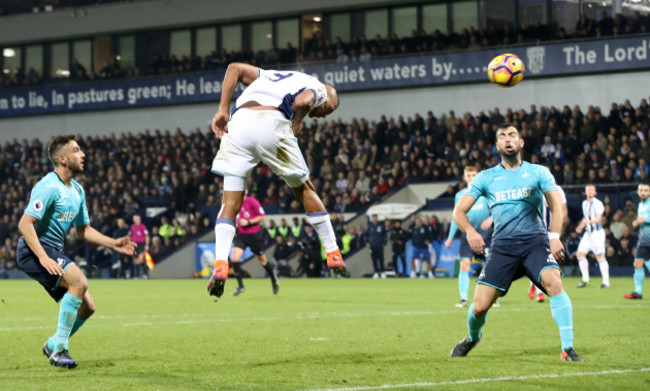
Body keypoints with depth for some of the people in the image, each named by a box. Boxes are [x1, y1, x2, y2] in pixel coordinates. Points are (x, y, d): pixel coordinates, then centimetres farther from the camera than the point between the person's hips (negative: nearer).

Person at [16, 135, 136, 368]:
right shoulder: (49, 187, -16)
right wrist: (43, 257, -30)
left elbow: (83, 230, 22)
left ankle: (52, 345, 23)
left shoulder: (77, 190, 13)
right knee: (79, 281, -29)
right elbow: (24, 224, -22)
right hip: (34, 250, -9)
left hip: (54, 252, 9)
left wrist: (113, 244, 11)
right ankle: (59, 349, -23)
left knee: (87, 306, 3)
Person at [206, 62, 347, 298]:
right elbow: (302, 101, -3)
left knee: (230, 203, 6)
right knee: (304, 190, 17)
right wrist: (297, 123, 14)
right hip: (272, 122, -3)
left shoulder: (270, 76, 40)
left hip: (238, 121, 4)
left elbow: (235, 68, 23)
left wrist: (223, 110, 15)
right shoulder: (317, 88, 23)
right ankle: (333, 255, 23)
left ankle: (220, 265, -13)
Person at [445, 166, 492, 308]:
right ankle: (464, 299, -13)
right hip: (467, 234, 1)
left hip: (485, 234, -1)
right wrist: (450, 237, 11)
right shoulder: (460, 195, 9)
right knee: (464, 264, -14)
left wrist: (490, 219, -20)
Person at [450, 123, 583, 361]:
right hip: (502, 245, 1)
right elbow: (459, 211, 10)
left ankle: (568, 349, -26)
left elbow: (556, 205, -1)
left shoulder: (538, 172, 9)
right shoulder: (486, 177, 13)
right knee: (479, 306, -6)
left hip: (535, 241, -1)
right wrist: (470, 232, -11)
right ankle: (472, 338, 30)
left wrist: (555, 236, -18)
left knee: (554, 282, -29)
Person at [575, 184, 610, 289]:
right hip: (588, 233, 8)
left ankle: (606, 281, -5)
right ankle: (585, 279, 9)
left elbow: (598, 219, -19)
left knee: (600, 256, -8)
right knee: (580, 253, 1)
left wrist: (588, 222, -36)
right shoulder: (584, 203, 15)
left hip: (597, 232, -8)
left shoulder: (598, 203, -9)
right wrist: (581, 226, 12)